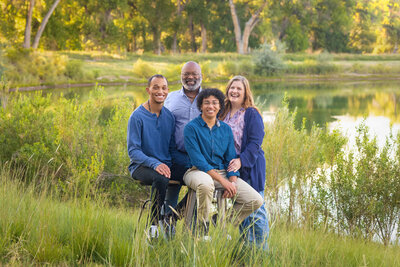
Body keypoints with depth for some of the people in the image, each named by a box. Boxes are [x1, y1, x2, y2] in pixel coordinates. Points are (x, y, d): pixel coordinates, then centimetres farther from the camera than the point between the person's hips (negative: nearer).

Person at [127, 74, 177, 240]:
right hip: (141, 167, -5)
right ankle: (153, 225, -25)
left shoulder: (169, 116, 10)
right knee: (160, 178, -38)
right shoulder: (137, 116, -7)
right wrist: (155, 164, -25)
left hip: (165, 166, 5)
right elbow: (133, 151, -10)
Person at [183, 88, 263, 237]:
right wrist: (222, 181, -21)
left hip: (223, 172, 5)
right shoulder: (191, 128, -5)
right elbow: (198, 160, -14)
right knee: (206, 184, -43)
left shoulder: (226, 129, 12)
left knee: (256, 201, -11)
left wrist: (232, 182, -9)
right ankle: (203, 229, -20)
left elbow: (231, 159, 11)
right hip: (197, 171, -5)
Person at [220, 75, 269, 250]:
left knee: (255, 209, -4)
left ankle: (262, 250, 4)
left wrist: (241, 160, -24)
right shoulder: (224, 114, 11)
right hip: (231, 167, 6)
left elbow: (255, 142, -14)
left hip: (250, 167, -6)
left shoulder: (252, 114, -8)